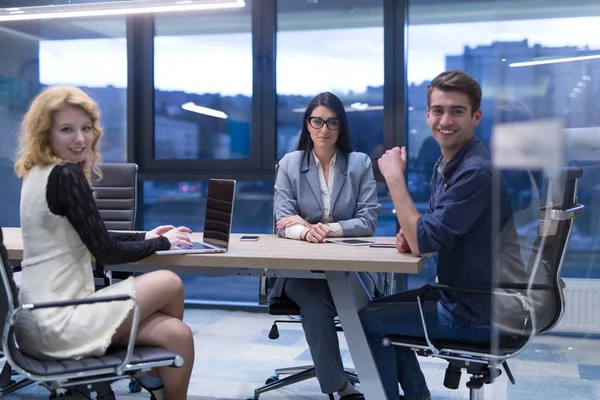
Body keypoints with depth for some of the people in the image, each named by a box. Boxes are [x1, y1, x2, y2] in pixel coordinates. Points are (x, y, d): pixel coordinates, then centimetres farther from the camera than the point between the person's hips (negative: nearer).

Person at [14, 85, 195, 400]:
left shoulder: (40, 174, 12)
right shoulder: (66, 175, -17)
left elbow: (90, 237, 22)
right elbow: (105, 252, -16)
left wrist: (144, 236, 17)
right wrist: (161, 243, 0)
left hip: (43, 316, 8)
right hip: (58, 320, -8)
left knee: (178, 334, 4)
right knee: (170, 283, 0)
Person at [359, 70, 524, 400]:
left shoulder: (478, 171, -25)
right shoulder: (445, 165, 5)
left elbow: (424, 242, -25)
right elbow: (432, 233, 16)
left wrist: (394, 177, -20)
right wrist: (409, 235, -7)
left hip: (480, 317, -9)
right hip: (462, 297, 9)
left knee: (366, 320, 2)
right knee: (381, 308, 23)